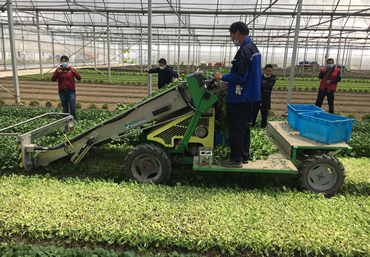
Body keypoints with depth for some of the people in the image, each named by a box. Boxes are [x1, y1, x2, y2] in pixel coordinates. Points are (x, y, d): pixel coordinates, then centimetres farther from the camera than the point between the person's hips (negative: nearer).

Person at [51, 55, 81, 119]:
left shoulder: (72, 69, 5)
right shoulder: (58, 70, 7)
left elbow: (79, 78, -9)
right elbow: (53, 79, -5)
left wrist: (73, 71, -23)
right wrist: (57, 72, -20)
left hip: (71, 91, -1)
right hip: (62, 92, 1)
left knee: (72, 108, -7)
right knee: (65, 109, 6)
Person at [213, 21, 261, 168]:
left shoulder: (244, 50, -20)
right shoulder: (253, 48, 14)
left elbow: (240, 77, -24)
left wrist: (222, 77, -12)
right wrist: (229, 82, 18)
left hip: (239, 98, -10)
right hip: (249, 96, 10)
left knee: (236, 128, -1)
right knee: (245, 126, 17)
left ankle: (236, 160, 9)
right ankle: (244, 156, 28)